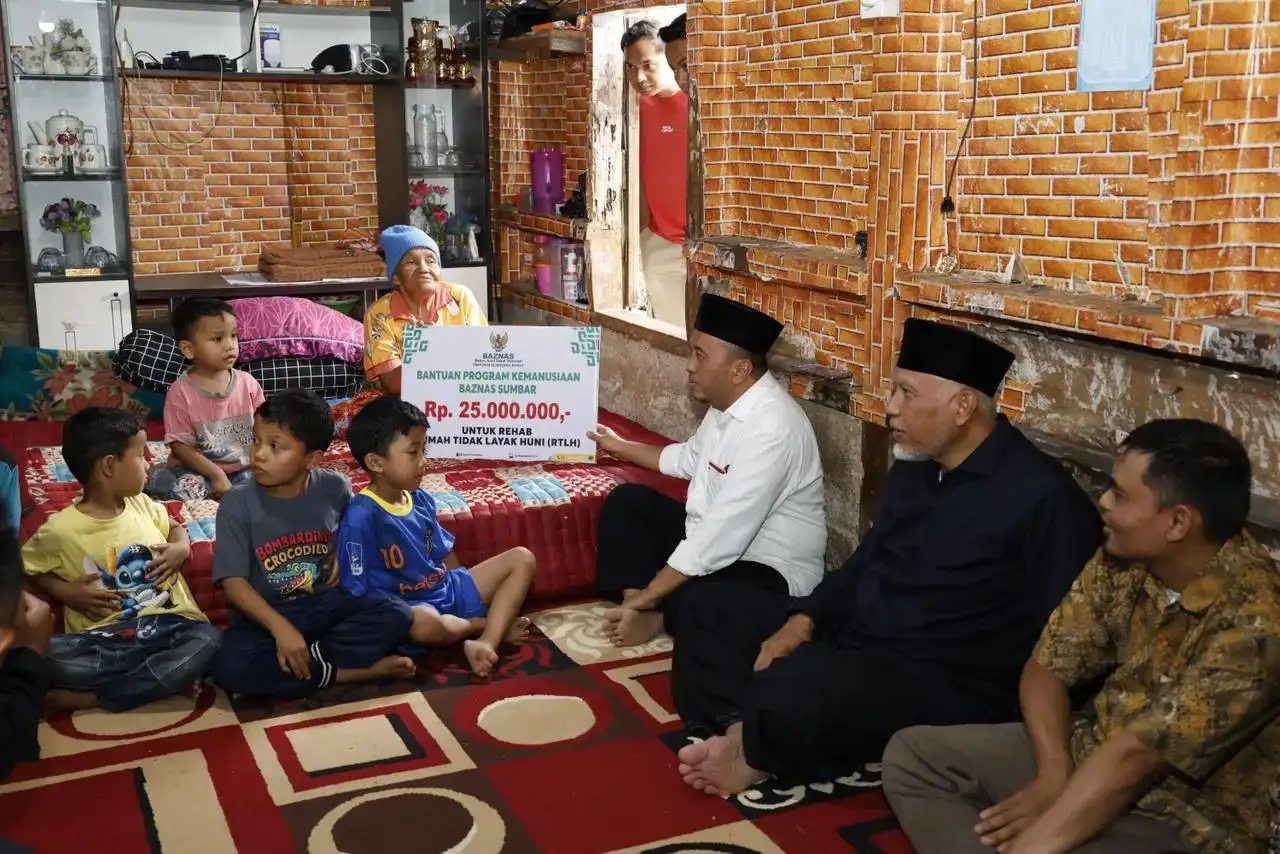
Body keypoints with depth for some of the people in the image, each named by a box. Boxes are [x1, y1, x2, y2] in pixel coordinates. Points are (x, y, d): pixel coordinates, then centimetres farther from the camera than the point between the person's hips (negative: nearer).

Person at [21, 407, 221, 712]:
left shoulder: (142, 505, 10)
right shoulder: (60, 529, -2)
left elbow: (174, 525, 29)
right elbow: (24, 568, 11)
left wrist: (181, 548, 6)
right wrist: (64, 591, -6)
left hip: (168, 625, 3)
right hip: (106, 640, -3)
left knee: (207, 640, -32)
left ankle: (90, 697, -21)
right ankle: (169, 677, -23)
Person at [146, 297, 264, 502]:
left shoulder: (248, 383, 0)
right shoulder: (181, 392, -9)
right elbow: (180, 445, -10)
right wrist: (216, 474, -20)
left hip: (244, 468, 3)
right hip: (200, 470, -3)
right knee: (158, 481, -30)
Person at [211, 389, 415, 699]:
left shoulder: (334, 488, -6)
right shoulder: (237, 505, -13)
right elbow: (233, 582, -16)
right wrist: (280, 627, -28)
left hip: (326, 604, 2)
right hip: (266, 615, -2)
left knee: (396, 615, -21)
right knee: (231, 664, -33)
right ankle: (352, 671, -22)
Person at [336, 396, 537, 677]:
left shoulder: (421, 499, 5)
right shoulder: (361, 516, -19)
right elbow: (356, 595, -17)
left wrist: (467, 590, 10)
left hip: (446, 590, 9)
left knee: (522, 559, 3)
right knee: (425, 623, -43)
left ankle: (485, 642, -20)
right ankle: (493, 625, -8)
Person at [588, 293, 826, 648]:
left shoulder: (771, 428, -29)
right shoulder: (726, 403, 0)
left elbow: (720, 540, -31)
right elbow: (689, 459, 24)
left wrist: (645, 597, -26)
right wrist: (622, 447, 33)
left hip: (769, 569, -10)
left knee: (688, 606, -36)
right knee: (627, 500, 7)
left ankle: (657, 616, -1)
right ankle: (635, 609, -6)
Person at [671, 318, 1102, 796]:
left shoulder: (1043, 497, -16)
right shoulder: (913, 467, 9)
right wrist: (804, 619, 2)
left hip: (947, 686, -9)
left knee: (797, 684, -37)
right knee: (710, 613, 7)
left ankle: (757, 752, -6)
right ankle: (750, 736, -14)